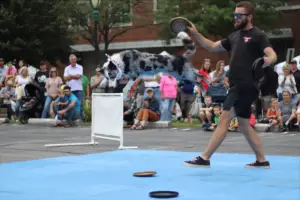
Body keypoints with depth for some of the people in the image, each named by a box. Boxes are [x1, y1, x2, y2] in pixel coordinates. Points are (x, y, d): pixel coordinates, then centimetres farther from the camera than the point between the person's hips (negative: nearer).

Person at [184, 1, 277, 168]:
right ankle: (262, 160, 19)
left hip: (246, 86, -9)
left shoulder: (258, 35, -6)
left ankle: (204, 159, -11)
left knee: (224, 121, -11)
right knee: (244, 125, 12)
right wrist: (196, 34, 10)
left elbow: (273, 55, -18)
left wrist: (268, 60, -42)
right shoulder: (235, 36, 18)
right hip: (238, 86, 9)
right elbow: (212, 47, 24)